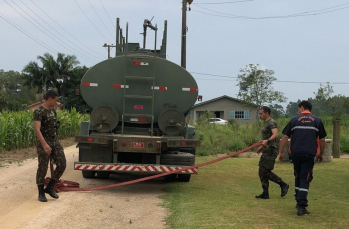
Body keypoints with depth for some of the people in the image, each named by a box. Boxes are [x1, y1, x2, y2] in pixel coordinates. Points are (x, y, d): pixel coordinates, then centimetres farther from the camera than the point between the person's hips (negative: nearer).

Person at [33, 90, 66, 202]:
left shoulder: (53, 110, 11)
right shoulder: (39, 112, -15)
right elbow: (37, 129, -26)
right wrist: (44, 144, -35)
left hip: (55, 141, 8)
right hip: (43, 143, -8)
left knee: (62, 165, 1)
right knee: (42, 168, 0)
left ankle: (49, 188, 16)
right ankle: (41, 193, 13)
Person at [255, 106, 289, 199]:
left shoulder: (271, 123, -12)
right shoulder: (266, 123, 19)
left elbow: (275, 135, -29)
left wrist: (267, 141, -45)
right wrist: (262, 147, 33)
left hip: (271, 151, -10)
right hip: (266, 151, 10)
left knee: (266, 172, -11)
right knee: (262, 172, 6)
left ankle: (283, 185, 2)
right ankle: (265, 193, 9)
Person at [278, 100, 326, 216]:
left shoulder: (294, 120, 7)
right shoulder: (317, 121, 8)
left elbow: (285, 137, 3)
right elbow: (322, 140, 9)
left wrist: (280, 152, 9)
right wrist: (321, 154, 21)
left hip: (296, 153, 1)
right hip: (309, 154, -1)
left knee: (298, 177, 19)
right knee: (305, 179, -1)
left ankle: (299, 202, 28)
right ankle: (301, 206, -9)